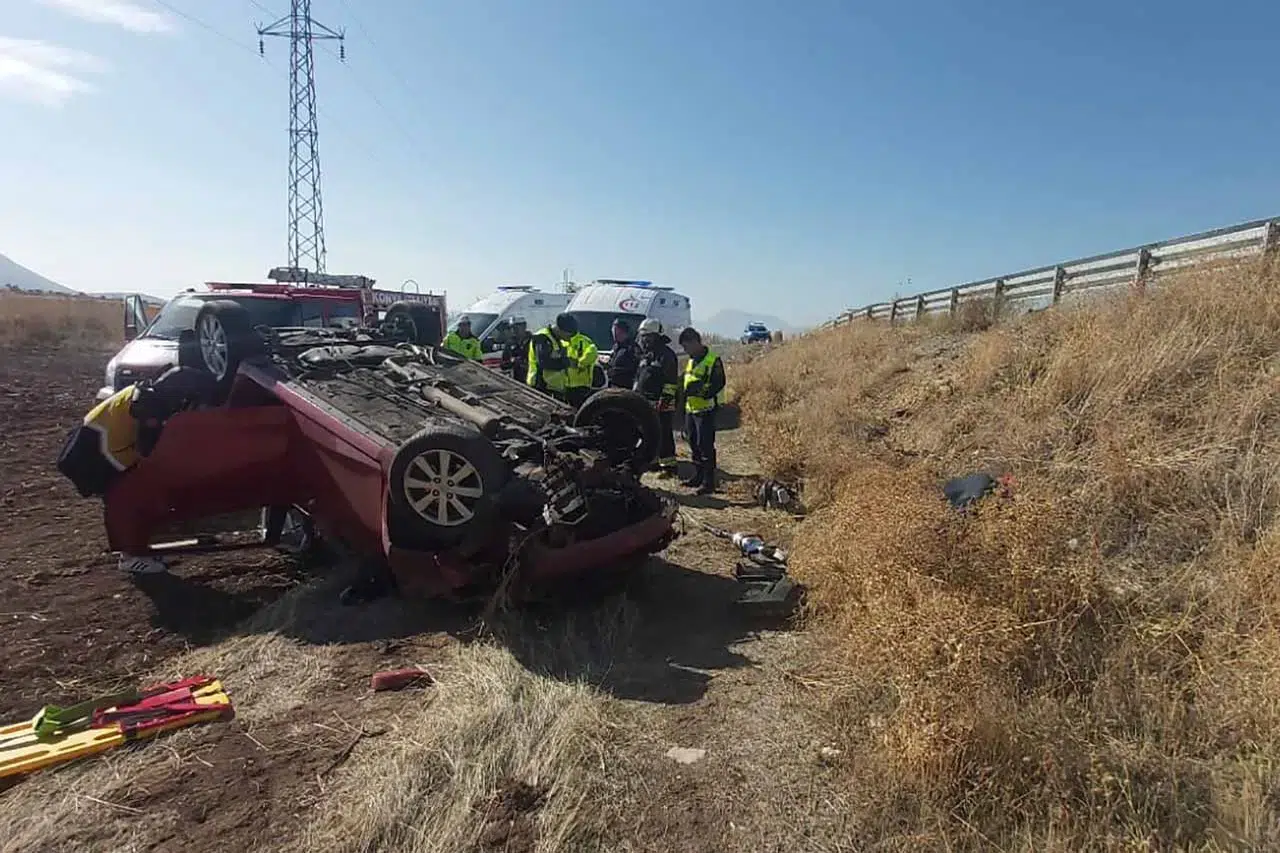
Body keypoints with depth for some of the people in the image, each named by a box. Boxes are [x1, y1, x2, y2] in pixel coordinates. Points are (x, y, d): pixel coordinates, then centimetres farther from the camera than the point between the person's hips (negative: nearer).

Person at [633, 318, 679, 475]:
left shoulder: (666, 354, -8)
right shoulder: (645, 355, 19)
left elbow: (671, 382, -14)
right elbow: (638, 378, 26)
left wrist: (664, 400, -19)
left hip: (661, 404, -9)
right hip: (644, 402, 9)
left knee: (664, 435, -7)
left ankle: (668, 465, -4)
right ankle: (652, 461, 25)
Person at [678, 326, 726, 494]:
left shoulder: (713, 360, -12)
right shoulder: (690, 361, 16)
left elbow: (718, 385, -18)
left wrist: (701, 389, -30)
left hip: (706, 411, -9)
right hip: (691, 410, 9)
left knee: (706, 447, -7)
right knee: (694, 446, 15)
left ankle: (709, 482, -1)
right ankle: (698, 476, 27)